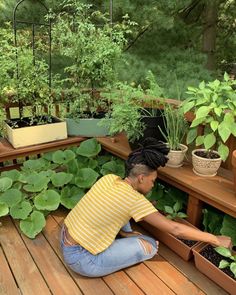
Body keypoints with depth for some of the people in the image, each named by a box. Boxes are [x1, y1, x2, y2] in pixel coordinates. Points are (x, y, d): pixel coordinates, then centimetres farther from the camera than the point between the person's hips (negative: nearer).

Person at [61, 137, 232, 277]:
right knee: (150, 246, -6)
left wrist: (125, 233, 15)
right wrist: (216, 240, -7)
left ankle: (126, 238, 22)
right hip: (81, 260, -7)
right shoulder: (135, 200, -23)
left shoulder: (109, 178, -4)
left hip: (67, 239, 8)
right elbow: (175, 229, -17)